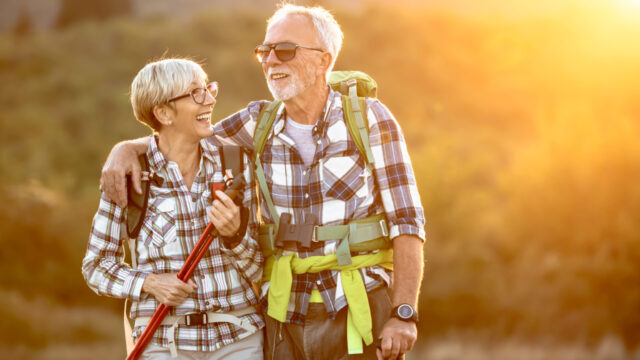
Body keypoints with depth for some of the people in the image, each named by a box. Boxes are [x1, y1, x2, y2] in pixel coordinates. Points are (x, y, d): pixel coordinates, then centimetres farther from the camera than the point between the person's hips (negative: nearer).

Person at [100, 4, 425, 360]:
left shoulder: (368, 118, -5)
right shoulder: (260, 123, 5)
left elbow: (406, 221, -7)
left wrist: (404, 314, -15)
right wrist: (125, 149, -5)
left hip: (359, 315, -3)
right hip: (285, 316, 4)